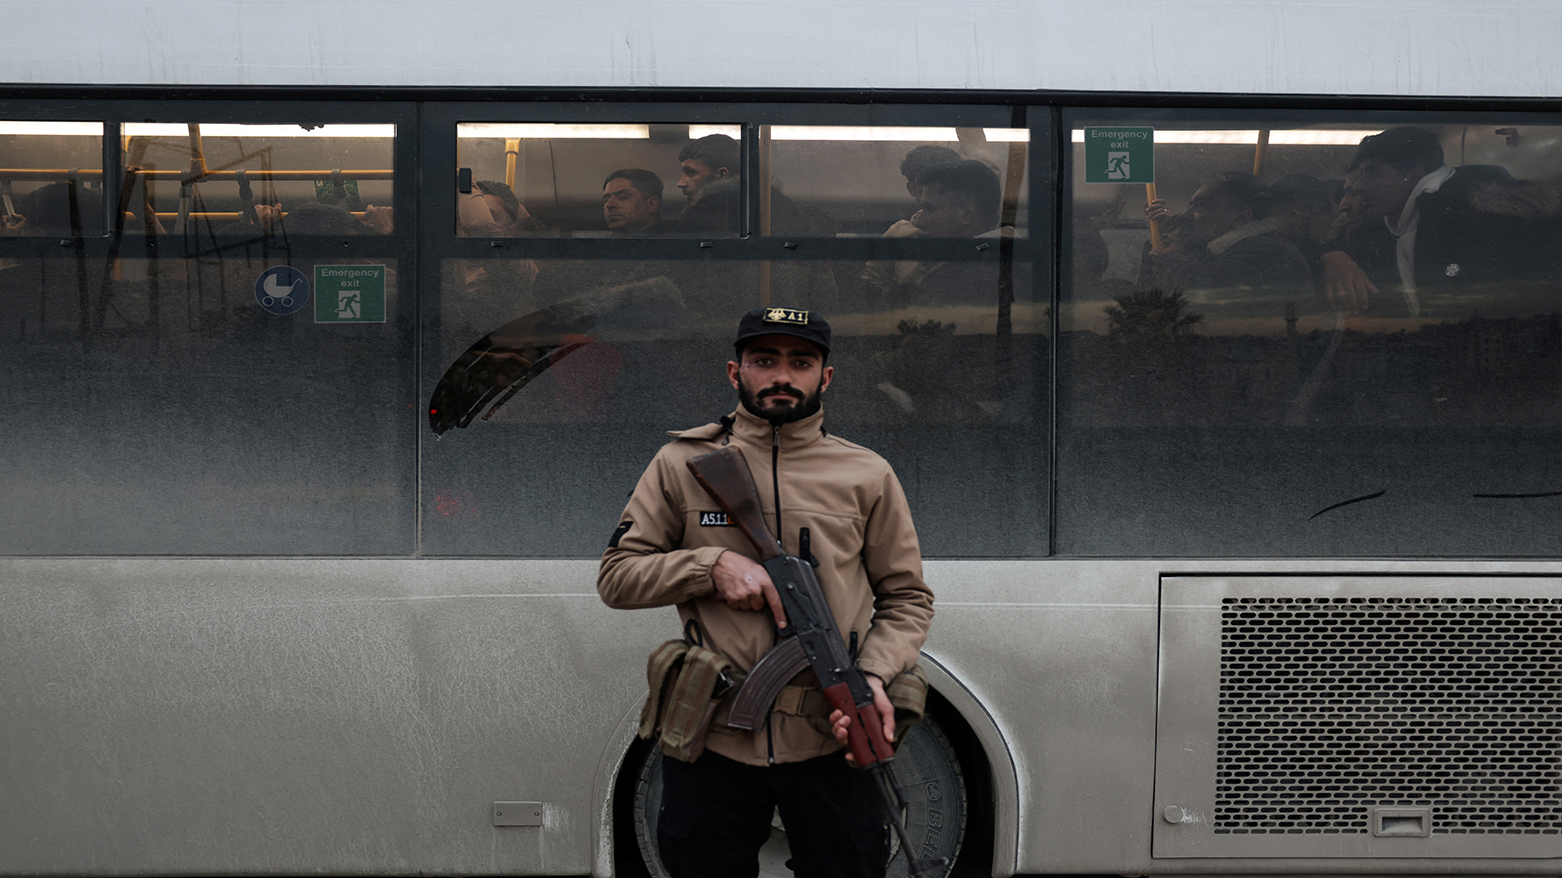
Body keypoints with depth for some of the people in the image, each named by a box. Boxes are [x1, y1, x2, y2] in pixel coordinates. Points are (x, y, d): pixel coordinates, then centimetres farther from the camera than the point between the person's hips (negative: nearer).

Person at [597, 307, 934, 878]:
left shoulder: (868, 476, 8)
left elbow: (907, 598, 10)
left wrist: (874, 675, -10)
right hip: (709, 744, 0)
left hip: (832, 743, 0)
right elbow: (616, 577, 5)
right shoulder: (683, 463, 6)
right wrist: (713, 565, -11)